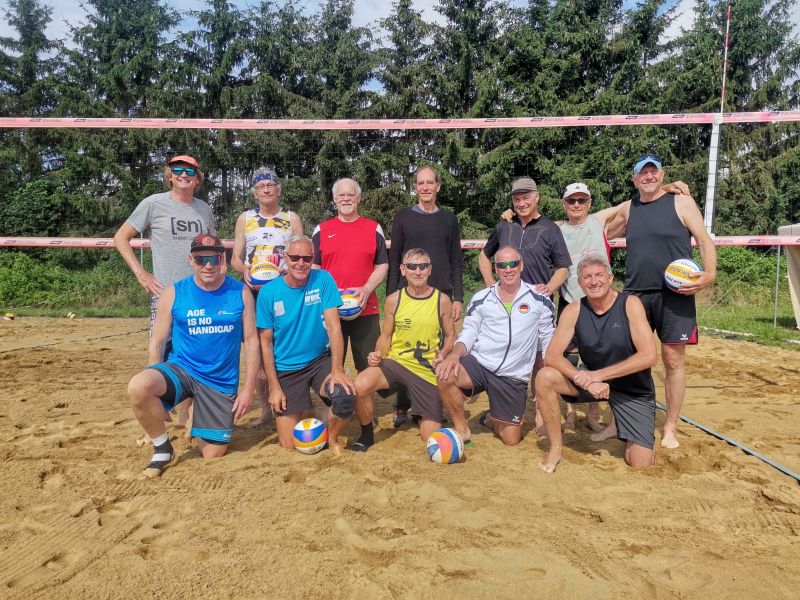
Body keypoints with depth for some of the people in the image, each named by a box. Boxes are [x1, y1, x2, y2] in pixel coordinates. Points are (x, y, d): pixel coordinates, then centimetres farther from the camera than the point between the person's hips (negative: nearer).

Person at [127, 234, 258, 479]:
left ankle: (208, 433, 40)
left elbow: (251, 341, 0)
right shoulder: (174, 293, -3)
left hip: (222, 383, 0)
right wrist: (156, 383, -7)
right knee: (138, 386, -32)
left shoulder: (240, 293, -2)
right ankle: (162, 448, -5)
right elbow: (157, 342, 2)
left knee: (213, 456, 2)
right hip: (180, 369, 0)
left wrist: (248, 389, -5)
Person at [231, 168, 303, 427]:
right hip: (253, 291, 2)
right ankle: (265, 408, 13)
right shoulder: (245, 218, 12)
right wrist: (245, 271, -12)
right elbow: (235, 257, 10)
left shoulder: (292, 218, 9)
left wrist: (287, 270, -16)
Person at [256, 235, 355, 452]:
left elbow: (333, 326, -13)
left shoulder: (323, 280, -8)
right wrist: (274, 387, -9)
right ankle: (304, 410, 32)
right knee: (290, 446, -2)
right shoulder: (268, 292, -7)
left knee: (345, 397, -29)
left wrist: (337, 370, -23)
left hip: (319, 360, 0)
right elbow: (265, 343, -4)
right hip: (285, 369, 0)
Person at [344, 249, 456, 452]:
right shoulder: (393, 300, -2)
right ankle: (366, 434, 0)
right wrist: (378, 355, -11)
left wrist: (443, 353, -15)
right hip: (395, 361, 1)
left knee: (431, 436, -1)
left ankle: (417, 412, 37)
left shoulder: (442, 300, -5)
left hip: (428, 369, 0)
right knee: (360, 386, -30)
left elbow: (451, 336, 5)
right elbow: (386, 336, 8)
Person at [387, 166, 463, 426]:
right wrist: (391, 297, -2)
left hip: (441, 296, 2)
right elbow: (394, 260, 3)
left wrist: (458, 297, 2)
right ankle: (402, 407, 15)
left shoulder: (448, 219, 10)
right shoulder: (403, 217, 4)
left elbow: (456, 262, 9)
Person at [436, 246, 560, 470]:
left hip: (514, 376, 0)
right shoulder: (481, 299, 3)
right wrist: (455, 354, -20)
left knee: (511, 439, 2)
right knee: (445, 374, -32)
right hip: (479, 363, 0)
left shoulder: (539, 299, 1)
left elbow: (548, 340, 6)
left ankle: (492, 419, 40)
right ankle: (461, 428, -6)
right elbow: (468, 333, 1)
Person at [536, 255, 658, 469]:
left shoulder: (630, 304, -17)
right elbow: (551, 356, -18)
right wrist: (586, 380, -33)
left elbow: (648, 356, -25)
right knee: (545, 377, -23)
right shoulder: (574, 311, -10)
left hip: (634, 390, -2)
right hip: (593, 379, 2)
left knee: (639, 463, -9)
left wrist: (598, 374, -28)